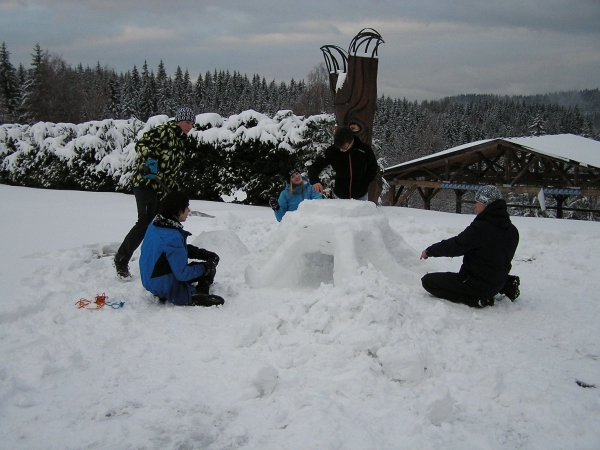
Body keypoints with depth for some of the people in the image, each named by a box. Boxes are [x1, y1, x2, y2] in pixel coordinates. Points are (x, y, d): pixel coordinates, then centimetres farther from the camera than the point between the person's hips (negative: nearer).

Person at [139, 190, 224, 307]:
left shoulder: (154, 226, 0)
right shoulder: (173, 237, -28)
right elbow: (182, 274, -24)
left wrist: (203, 253, 5)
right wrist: (204, 267, -9)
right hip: (168, 290, -9)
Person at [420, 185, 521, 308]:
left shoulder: (480, 228, -23)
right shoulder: (511, 231, 0)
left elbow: (454, 246, -18)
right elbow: (504, 258, 11)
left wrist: (429, 251, -3)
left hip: (479, 285, -8)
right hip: (498, 284, 8)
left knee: (428, 281, -4)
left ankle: (475, 299, -11)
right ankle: (507, 286, 15)